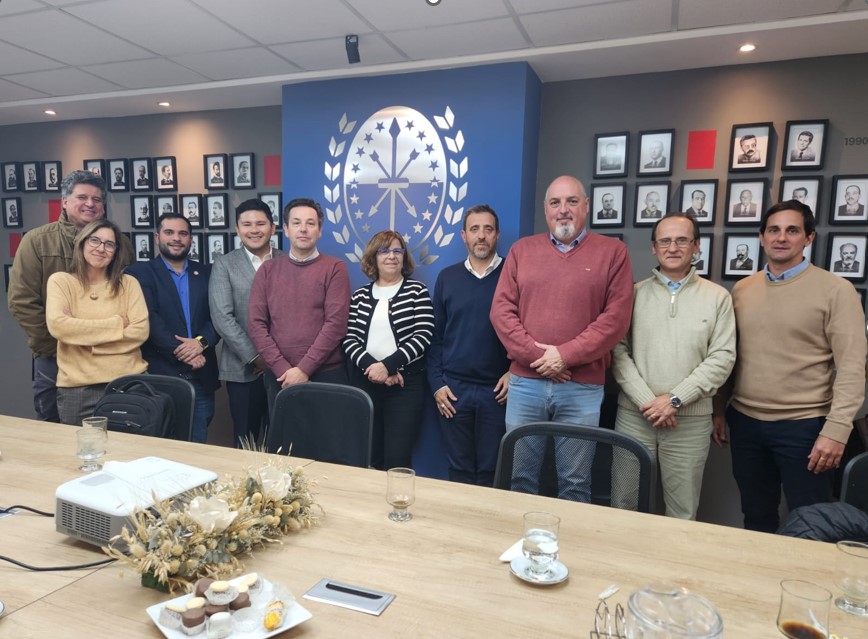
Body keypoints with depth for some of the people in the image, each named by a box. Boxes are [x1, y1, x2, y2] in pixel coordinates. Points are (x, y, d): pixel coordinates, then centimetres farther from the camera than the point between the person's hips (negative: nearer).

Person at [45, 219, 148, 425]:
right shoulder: (60, 281, 3)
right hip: (77, 387, -1)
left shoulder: (129, 283, 5)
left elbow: (141, 331, -7)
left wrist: (81, 332, -11)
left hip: (129, 382, 1)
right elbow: (57, 326, -13)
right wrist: (118, 323, -11)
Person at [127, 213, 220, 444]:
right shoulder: (140, 273, 2)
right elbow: (149, 318, -9)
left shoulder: (206, 273, 12)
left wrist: (202, 342, -14)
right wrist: (181, 351, -15)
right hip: (159, 375, -3)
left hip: (201, 377, 3)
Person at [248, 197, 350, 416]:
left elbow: (336, 323, -9)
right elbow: (256, 323, 1)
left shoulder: (334, 268, -1)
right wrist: (282, 368, -9)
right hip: (279, 376, 3)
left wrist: (304, 368, -13)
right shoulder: (268, 270, 8)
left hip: (326, 374, -2)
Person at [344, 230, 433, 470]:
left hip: (405, 384, -3)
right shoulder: (360, 295, 9)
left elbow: (423, 336, -8)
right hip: (365, 382, 3)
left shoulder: (417, 291, 1)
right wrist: (371, 366, -13)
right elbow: (349, 339, 3)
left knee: (397, 460, -5)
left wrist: (387, 365, -16)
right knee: (368, 458, 9)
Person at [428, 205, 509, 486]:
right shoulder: (447, 277, 6)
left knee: (491, 472, 9)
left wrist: (515, 373, -10)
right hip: (453, 388, 2)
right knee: (459, 469, 13)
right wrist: (436, 383, 0)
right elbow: (435, 335, 7)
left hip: (497, 390, -2)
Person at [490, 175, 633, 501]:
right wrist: (533, 354, -9)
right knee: (520, 477, 13)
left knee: (574, 483, 11)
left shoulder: (613, 252, 3)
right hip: (524, 383, 2)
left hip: (582, 388, -2)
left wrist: (566, 355, -12)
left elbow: (617, 317, -6)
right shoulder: (522, 250, 9)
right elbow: (501, 310, 2)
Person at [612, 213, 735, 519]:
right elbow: (618, 351, -1)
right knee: (624, 503, 9)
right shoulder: (634, 293, 4)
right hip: (634, 415, 1)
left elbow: (722, 358, -3)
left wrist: (675, 399, -11)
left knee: (683, 511, 9)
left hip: (691, 420, 0)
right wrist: (646, 400, -10)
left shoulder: (717, 297, 3)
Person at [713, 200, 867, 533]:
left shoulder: (836, 290, -7)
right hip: (745, 422, 4)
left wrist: (836, 429, -16)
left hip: (804, 426, -4)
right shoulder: (742, 289, 6)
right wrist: (719, 409, 10)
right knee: (756, 519, 18)